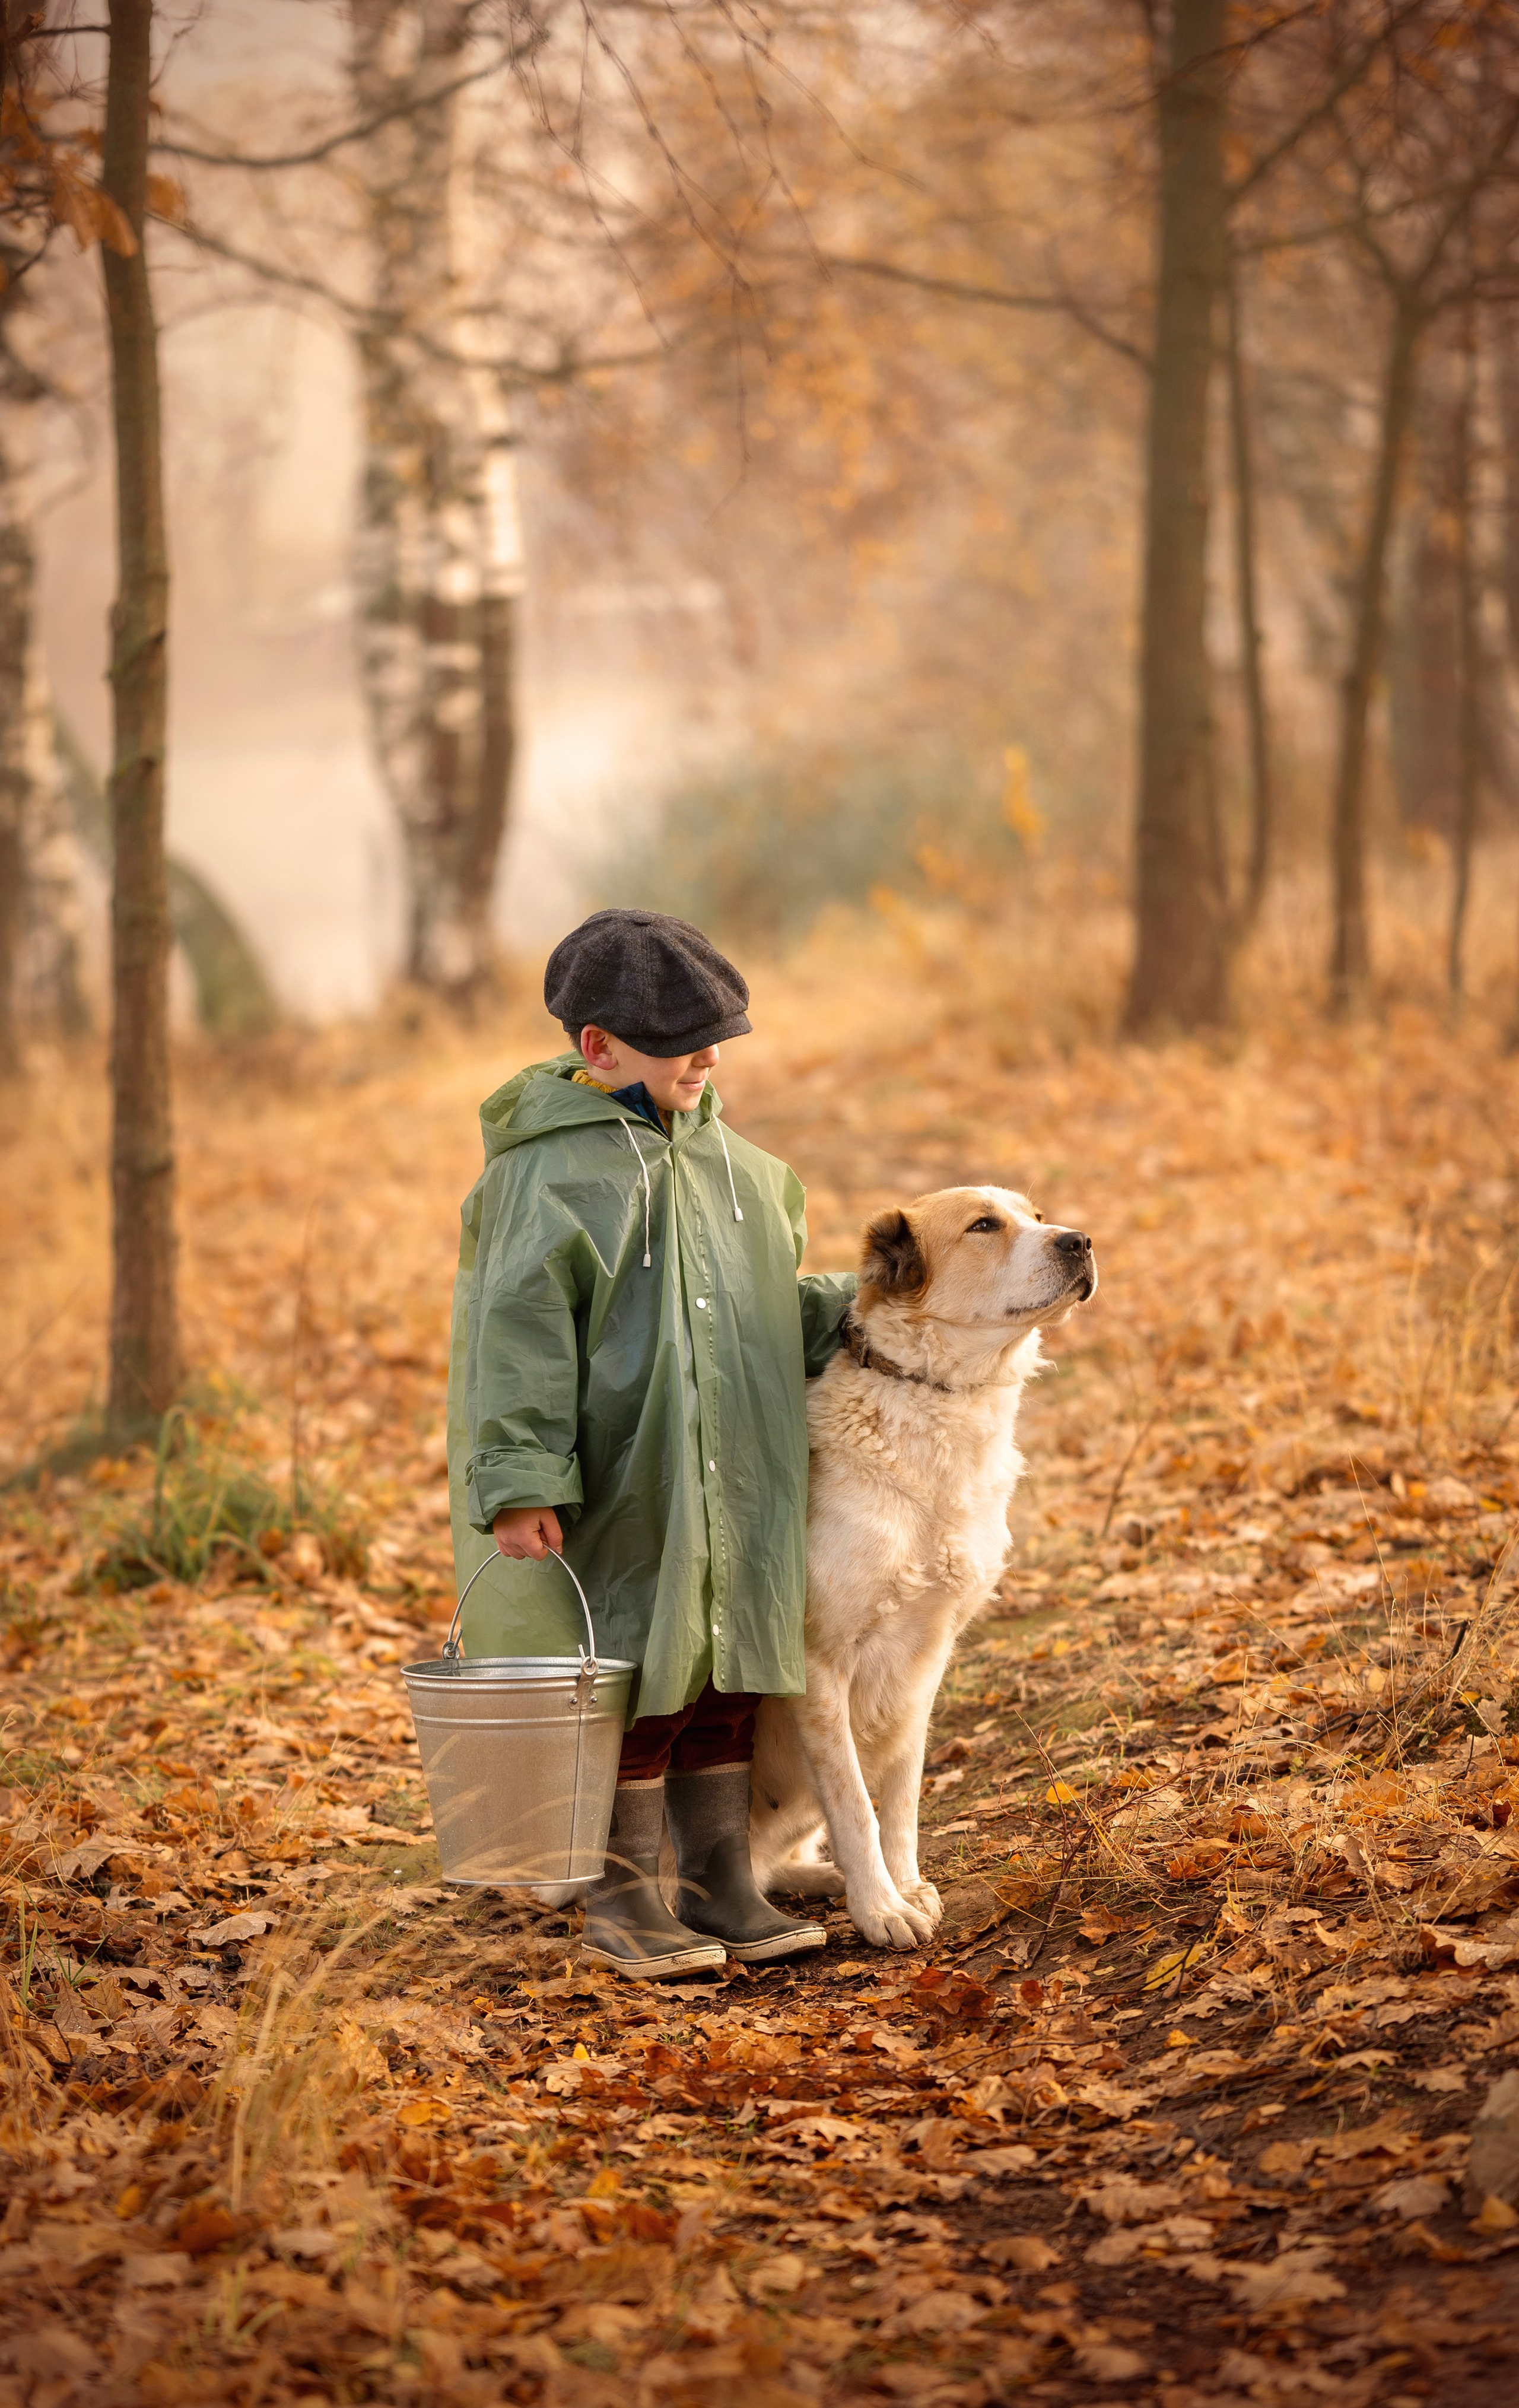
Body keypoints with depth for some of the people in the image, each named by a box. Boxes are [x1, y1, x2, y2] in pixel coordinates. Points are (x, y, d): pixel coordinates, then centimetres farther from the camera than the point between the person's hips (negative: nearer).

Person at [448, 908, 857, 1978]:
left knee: (728, 1678, 11)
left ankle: (722, 1887, 22)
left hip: (731, 1483, 7)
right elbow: (518, 1331, -16)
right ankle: (622, 1904, 12)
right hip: (621, 1486, -7)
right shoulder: (551, 1170, -12)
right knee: (641, 1683, -1)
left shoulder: (719, 1155, 12)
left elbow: (772, 1302, 22)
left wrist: (860, 1310, 8)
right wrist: (518, 1485, -21)